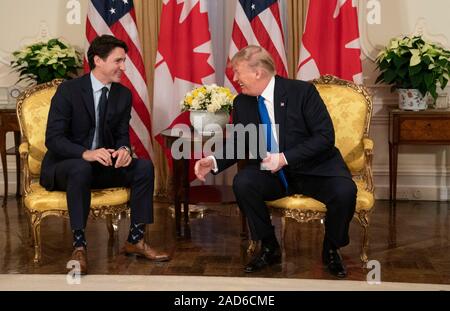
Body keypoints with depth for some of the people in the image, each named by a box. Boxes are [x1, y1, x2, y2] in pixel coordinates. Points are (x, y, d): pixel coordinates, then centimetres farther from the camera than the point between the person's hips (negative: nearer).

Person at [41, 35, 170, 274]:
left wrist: (124, 150, -19)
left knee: (144, 166, -17)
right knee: (81, 169, -39)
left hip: (103, 165, 5)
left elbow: (122, 135, 7)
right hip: (64, 166, -5)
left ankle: (135, 240, -9)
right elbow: (53, 139, -18)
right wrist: (86, 153, -36)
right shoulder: (68, 90, -14)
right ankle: (79, 246, -30)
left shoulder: (123, 95, 3)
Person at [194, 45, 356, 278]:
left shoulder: (302, 91, -13)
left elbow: (325, 136, -16)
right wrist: (215, 161, -13)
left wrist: (285, 158, -25)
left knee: (344, 192, -30)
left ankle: (331, 250, 1)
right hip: (271, 174, 3)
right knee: (242, 182, -26)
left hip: (314, 169, -3)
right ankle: (269, 248, -4)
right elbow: (237, 144, 9)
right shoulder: (241, 103, 0)